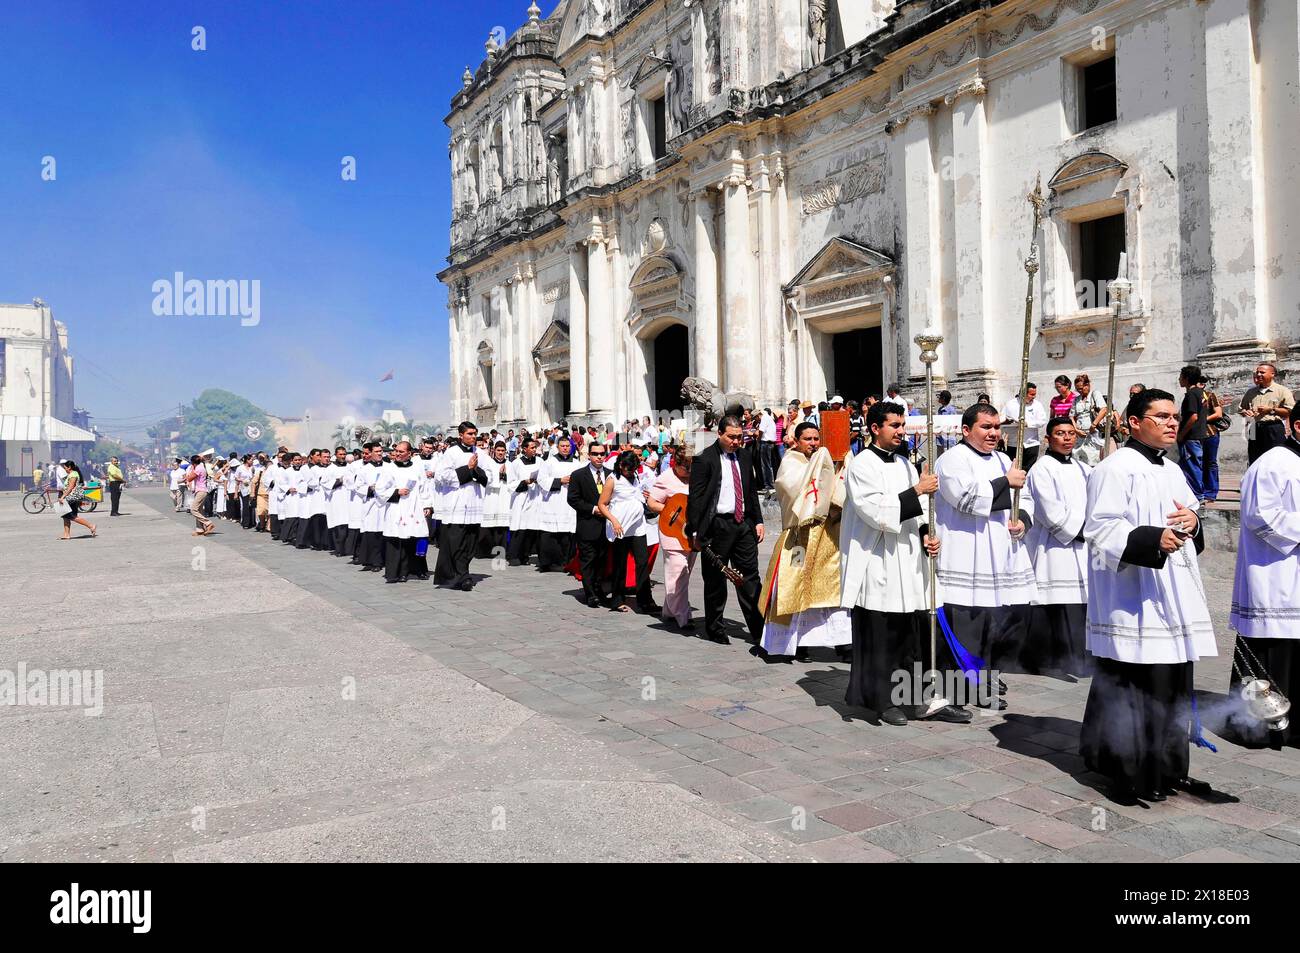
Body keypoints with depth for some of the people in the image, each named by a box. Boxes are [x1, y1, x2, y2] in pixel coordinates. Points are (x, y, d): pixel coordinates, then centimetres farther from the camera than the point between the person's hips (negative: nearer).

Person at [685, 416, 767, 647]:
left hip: (744, 523, 5)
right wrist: (696, 531, -13)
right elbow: (696, 498, -9)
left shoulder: (744, 457, 11)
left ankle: (758, 631, 9)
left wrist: (758, 521, 11)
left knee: (750, 579, 5)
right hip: (717, 526, -5)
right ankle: (714, 630, 18)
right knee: (715, 582, 5)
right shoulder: (705, 459, -8)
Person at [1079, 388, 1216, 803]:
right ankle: (1129, 772, 4)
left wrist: (1192, 523, 1)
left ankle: (1164, 765, 25)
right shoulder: (1116, 468, -10)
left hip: (1173, 596, 9)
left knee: (1171, 682, 13)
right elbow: (1100, 528, -17)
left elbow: (1188, 527, 24)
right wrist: (1151, 539, -30)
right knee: (1133, 683, -7)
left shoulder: (1173, 472, 17)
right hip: (1132, 600, -9)